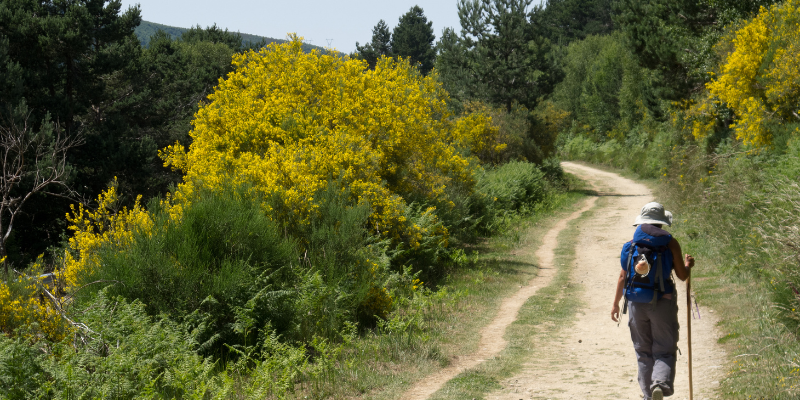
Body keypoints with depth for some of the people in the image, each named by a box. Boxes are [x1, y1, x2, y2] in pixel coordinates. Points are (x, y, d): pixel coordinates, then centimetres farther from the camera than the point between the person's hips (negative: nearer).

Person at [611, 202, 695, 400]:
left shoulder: (631, 245, 3)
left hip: (637, 303, 2)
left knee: (643, 352, 13)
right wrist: (688, 265, 24)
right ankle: (661, 384, -24)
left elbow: (623, 277, 5)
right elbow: (682, 275, 1)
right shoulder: (670, 243, -3)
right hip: (663, 302, -2)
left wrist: (615, 304, 15)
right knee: (665, 351, 2)